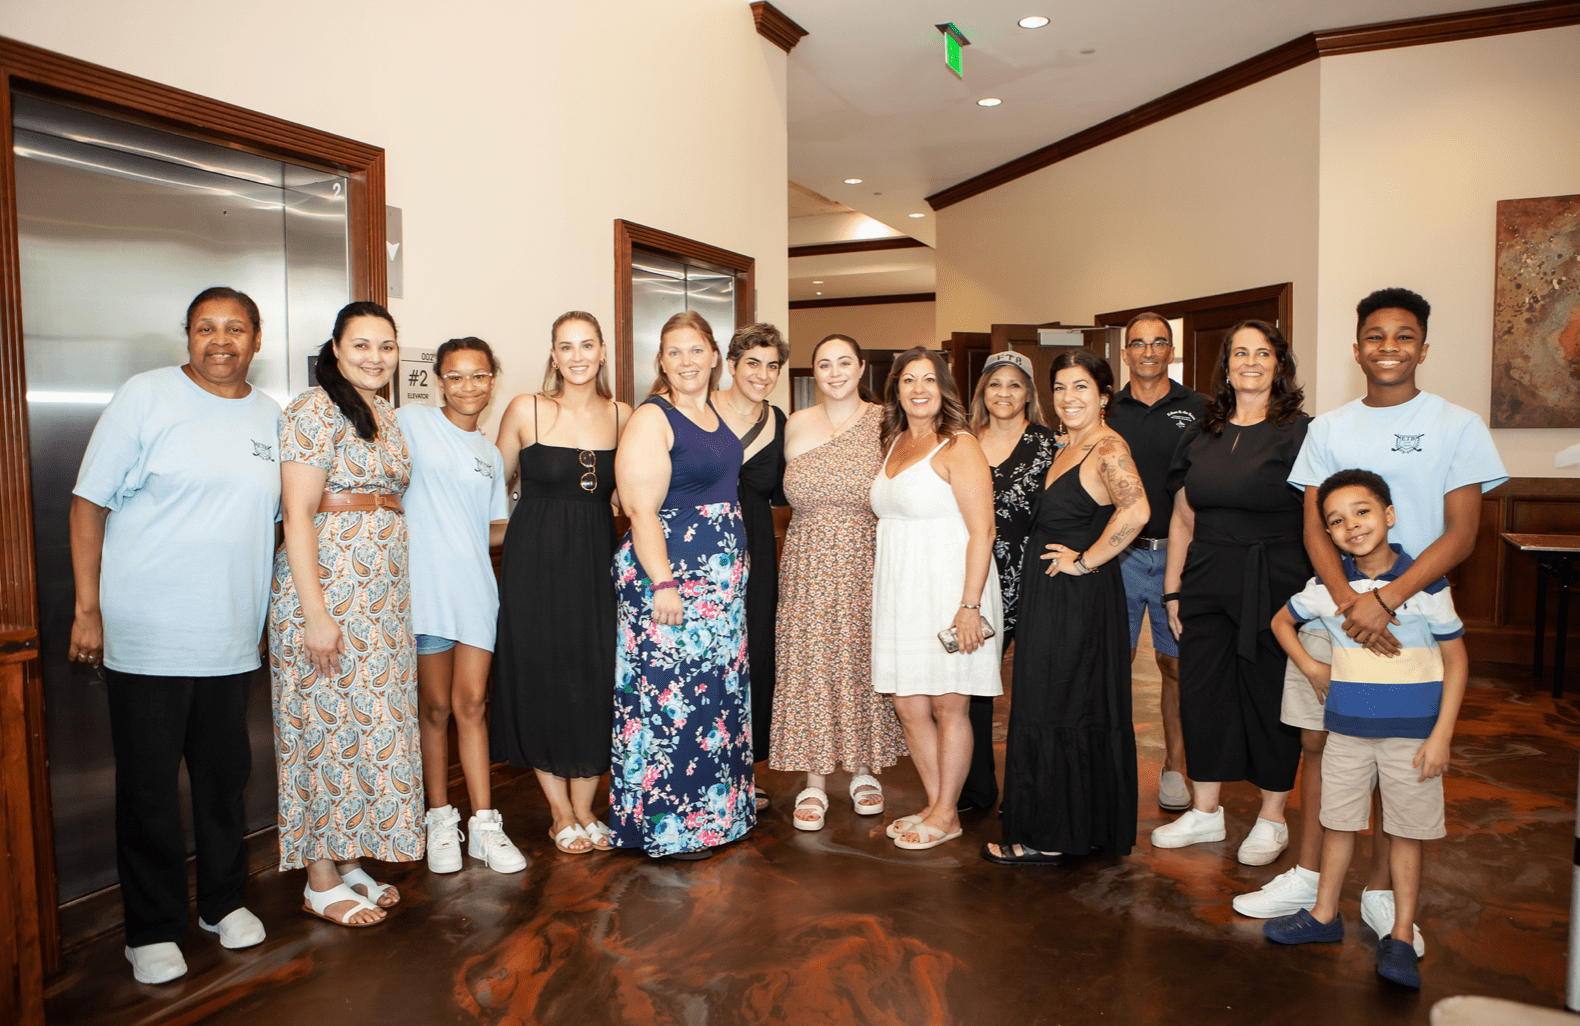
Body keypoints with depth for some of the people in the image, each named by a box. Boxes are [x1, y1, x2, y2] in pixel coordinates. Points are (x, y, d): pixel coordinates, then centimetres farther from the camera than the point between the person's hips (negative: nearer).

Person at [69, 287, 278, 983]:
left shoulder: (272, 418, 9)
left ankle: (225, 901, 33)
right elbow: (89, 503, -4)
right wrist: (87, 609, -7)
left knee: (225, 778, 15)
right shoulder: (145, 397, -5)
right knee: (149, 788, 6)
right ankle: (152, 930, 22)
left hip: (232, 639, 4)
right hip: (146, 638, -4)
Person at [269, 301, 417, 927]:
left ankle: (352, 860, 25)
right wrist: (315, 613, -20)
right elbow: (297, 515, -16)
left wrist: (398, 592, 16)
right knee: (327, 725, 0)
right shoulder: (316, 410, -10)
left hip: (384, 592, 8)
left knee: (372, 724, 12)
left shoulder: (385, 415, 14)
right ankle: (321, 882, 13)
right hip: (326, 587, -8)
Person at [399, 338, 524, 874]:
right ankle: (440, 820, 20)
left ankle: (484, 823, 12)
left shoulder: (490, 452, 18)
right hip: (426, 585, -4)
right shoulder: (413, 421, 2)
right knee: (436, 707, 5)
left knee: (472, 704, 6)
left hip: (476, 587, 4)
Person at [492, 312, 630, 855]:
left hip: (597, 561, 3)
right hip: (536, 562, -2)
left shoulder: (622, 415, 4)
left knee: (596, 683, 5)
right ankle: (560, 814, 20)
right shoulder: (525, 410, -4)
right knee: (542, 682, 4)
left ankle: (583, 809, 22)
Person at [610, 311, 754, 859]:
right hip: (667, 573, -8)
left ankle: (715, 809, 29)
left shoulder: (715, 412, 12)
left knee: (718, 688, 15)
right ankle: (669, 826, 11)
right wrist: (663, 583, -24)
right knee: (671, 696, -3)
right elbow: (642, 509, -18)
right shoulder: (652, 418, -12)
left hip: (721, 577, 9)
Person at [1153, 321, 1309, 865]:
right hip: (1207, 584, 5)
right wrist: (1172, 589, 10)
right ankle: (1205, 812, 24)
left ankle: (1272, 819, 22)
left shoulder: (1299, 432, -3)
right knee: (1202, 691, 8)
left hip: (1274, 584, -4)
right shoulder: (1200, 435, 11)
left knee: (1271, 695, 4)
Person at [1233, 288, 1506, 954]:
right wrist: (1347, 601, -16)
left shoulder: (1458, 427, 0)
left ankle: (1381, 892, 21)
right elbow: (1315, 528, 1)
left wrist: (1385, 602, -19)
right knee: (1319, 742, 7)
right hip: (1331, 607, 2)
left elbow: (1460, 534, -7)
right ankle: (1309, 876, 21)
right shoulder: (1329, 429, 7)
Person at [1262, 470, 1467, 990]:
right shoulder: (1327, 584, -2)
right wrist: (1311, 668, 2)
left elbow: (1456, 660, -5)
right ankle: (1325, 915, 29)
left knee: (1406, 832, 7)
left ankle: (1400, 936, 20)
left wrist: (1441, 736, -9)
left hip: (1412, 733, -3)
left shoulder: (1426, 581, -10)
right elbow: (1282, 620, 16)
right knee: (1338, 823, 13)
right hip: (1347, 729, 3)